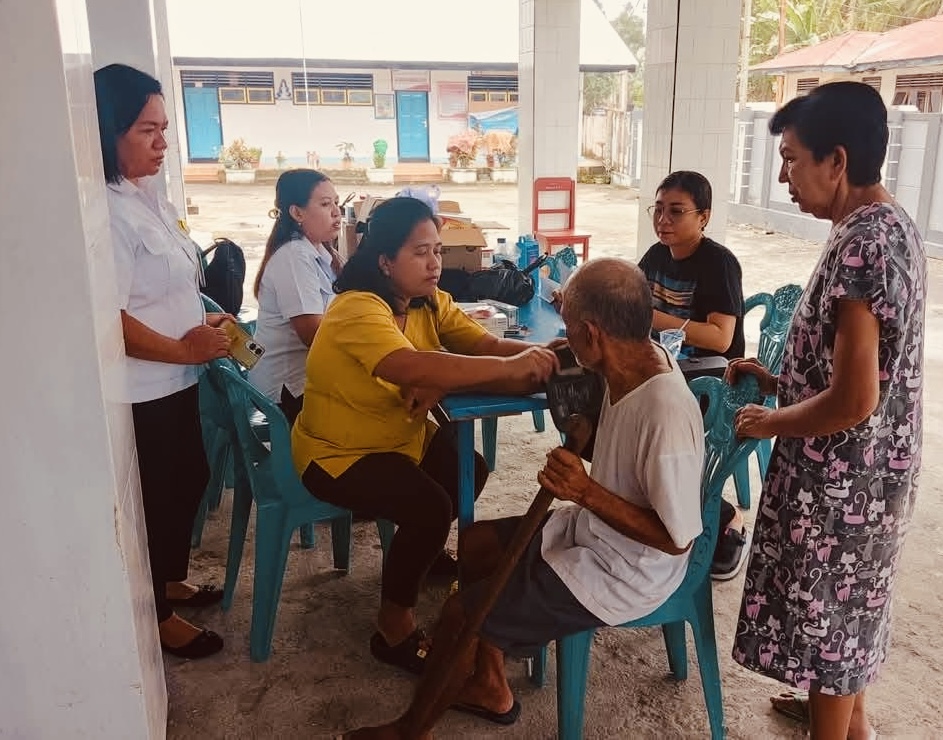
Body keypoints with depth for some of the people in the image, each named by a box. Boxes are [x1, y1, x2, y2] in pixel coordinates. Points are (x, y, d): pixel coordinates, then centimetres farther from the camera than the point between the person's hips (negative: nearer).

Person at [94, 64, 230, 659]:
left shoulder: (150, 195, 8)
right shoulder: (109, 211, -23)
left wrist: (207, 321, 6)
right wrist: (184, 349, -20)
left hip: (177, 380, 10)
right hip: (143, 391, -10)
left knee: (191, 479, 22)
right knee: (157, 498, 6)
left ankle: (172, 581, 43)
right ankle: (160, 617, 26)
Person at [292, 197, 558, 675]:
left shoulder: (430, 302, 0)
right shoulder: (357, 309, -28)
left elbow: (483, 343, -11)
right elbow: (412, 368, -46)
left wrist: (536, 355, -34)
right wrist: (511, 368, -45)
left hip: (401, 437, 9)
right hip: (338, 454, -9)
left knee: (471, 470, 5)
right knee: (430, 507, -24)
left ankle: (422, 550, 33)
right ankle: (393, 630, -3)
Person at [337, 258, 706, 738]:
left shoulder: (666, 415, -35)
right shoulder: (640, 357, -10)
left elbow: (676, 538, -28)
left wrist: (586, 492, -31)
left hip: (623, 575, -9)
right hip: (592, 528, 9)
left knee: (461, 613, -5)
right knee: (475, 542, 17)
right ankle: (489, 687, 31)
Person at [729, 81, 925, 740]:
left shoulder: (859, 246, -27)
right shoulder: (893, 225, 5)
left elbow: (853, 400, -29)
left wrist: (769, 422, -13)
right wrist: (779, 378, 10)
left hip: (842, 475, -10)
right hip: (871, 467, 10)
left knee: (827, 612, 10)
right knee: (849, 604, 26)